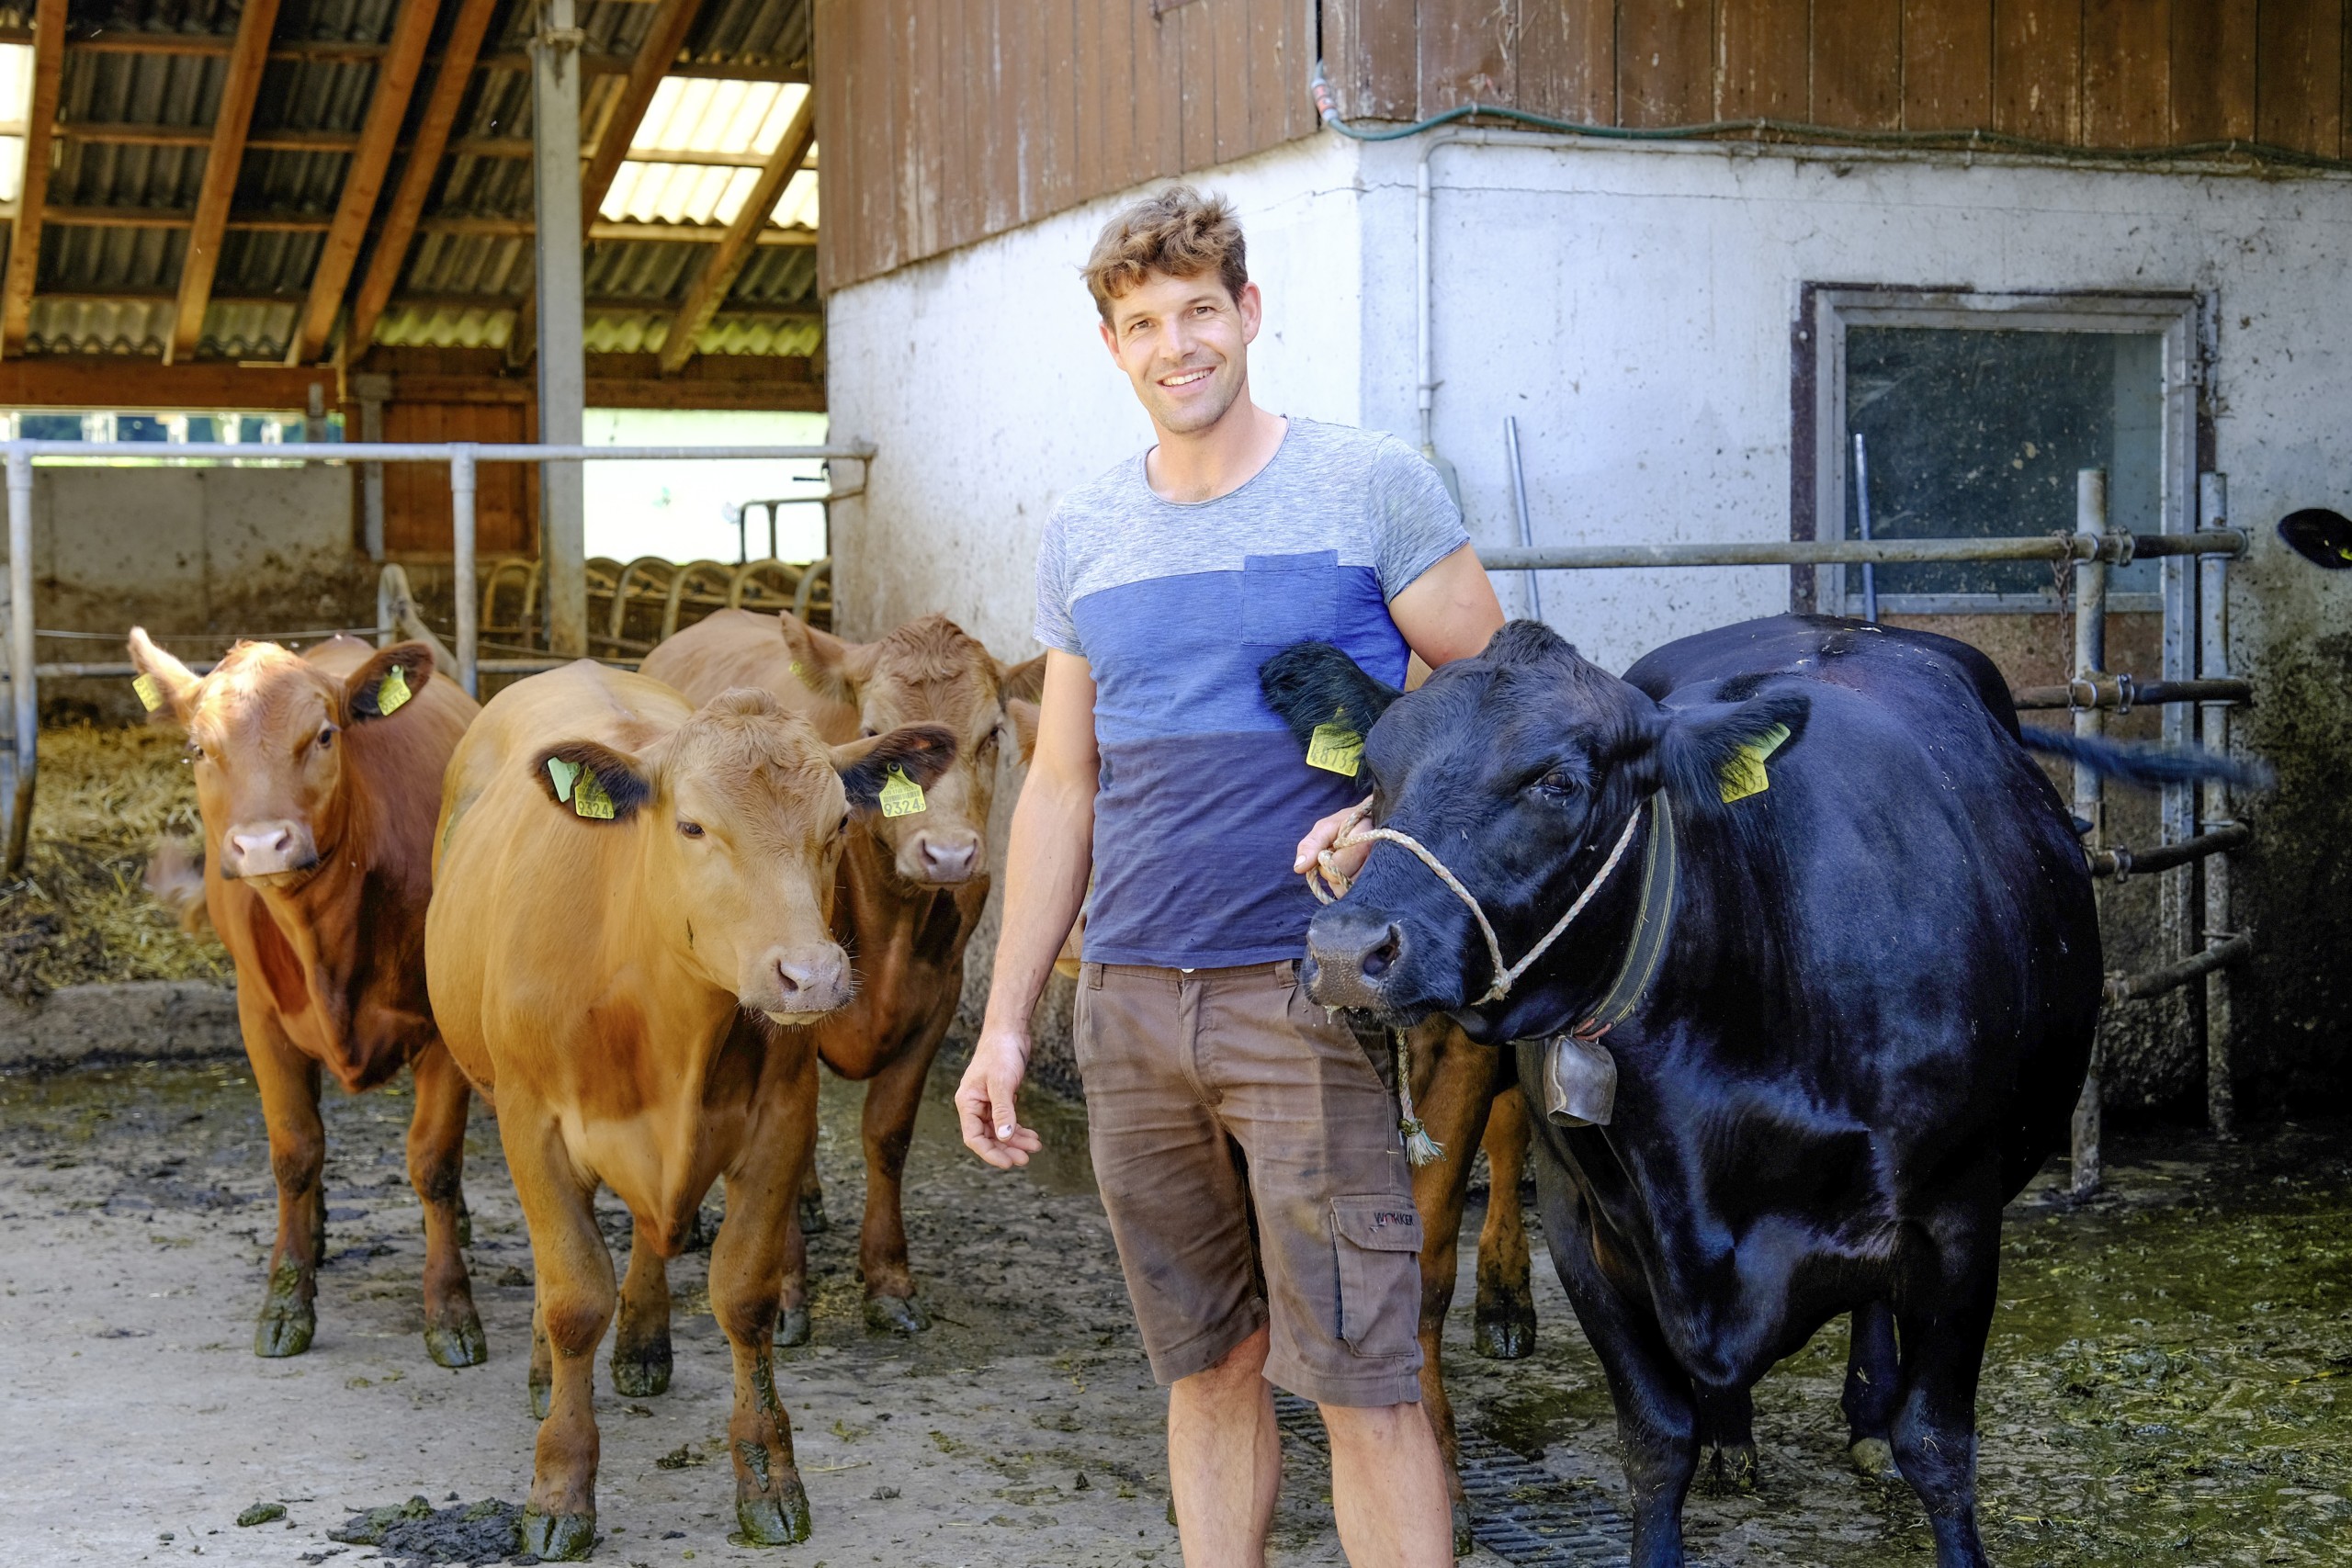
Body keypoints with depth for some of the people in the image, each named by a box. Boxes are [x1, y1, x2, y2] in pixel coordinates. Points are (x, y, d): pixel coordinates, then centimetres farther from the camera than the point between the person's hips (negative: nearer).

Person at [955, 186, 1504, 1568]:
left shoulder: (1372, 491, -2)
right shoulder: (1083, 536, 11)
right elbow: (1061, 788, 15)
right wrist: (1007, 1022, 12)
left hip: (1311, 994, -4)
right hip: (1132, 1005, 5)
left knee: (1358, 1377, -4)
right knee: (1208, 1363, 12)